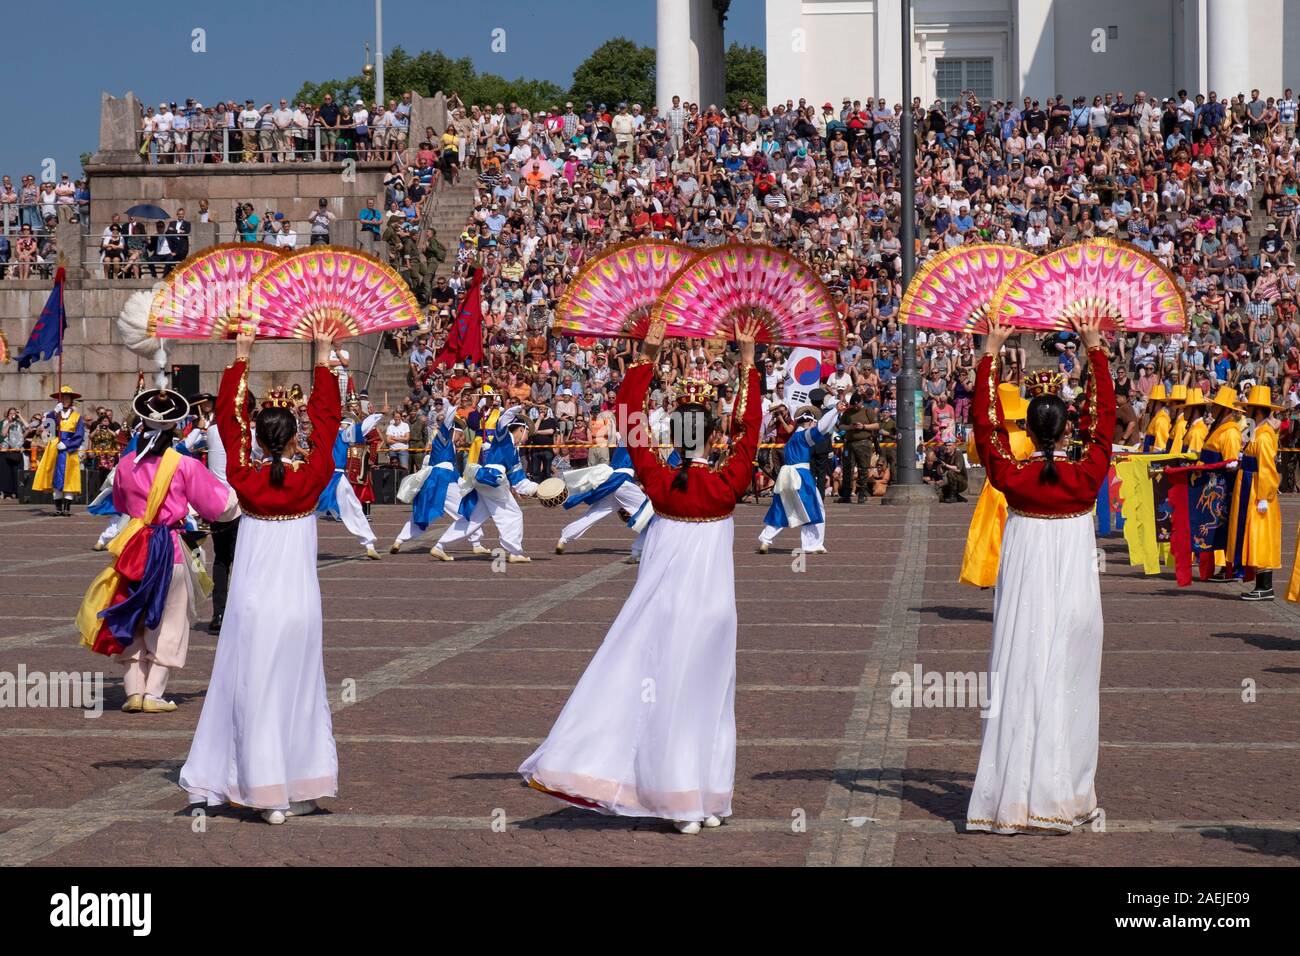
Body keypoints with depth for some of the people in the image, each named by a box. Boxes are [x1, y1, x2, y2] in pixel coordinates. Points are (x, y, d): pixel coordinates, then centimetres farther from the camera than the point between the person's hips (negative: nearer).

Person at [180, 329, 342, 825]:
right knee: (298, 691, 10)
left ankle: (268, 793, 5)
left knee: (255, 692, 4)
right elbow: (327, 418, 2)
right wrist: (323, 357, 8)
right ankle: (301, 788, 12)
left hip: (253, 605, 0)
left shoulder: (245, 478, -7)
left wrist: (241, 357, 8)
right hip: (299, 603, 0)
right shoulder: (310, 478, -8)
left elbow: (230, 417, 3)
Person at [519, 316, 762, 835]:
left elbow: (630, 423, -4)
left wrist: (646, 360, -3)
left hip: (661, 601, -1)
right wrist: (747, 364, 1)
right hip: (712, 603, 1)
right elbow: (748, 429, -1)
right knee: (707, 696, 8)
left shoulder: (658, 482, -9)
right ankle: (711, 802, 11)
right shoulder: (727, 485, -9)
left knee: (662, 693, 2)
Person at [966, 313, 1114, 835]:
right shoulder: (1087, 475, -9)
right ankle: (1065, 795, 10)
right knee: (1067, 688, 6)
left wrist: (991, 351, 3)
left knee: (1019, 684, 3)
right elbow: (1103, 413, 1)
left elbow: (985, 420, 0)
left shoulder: (1011, 476, -9)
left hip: (1023, 593, 0)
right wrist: (1094, 347, 5)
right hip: (1075, 593, 0)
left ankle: (1012, 795, 3)